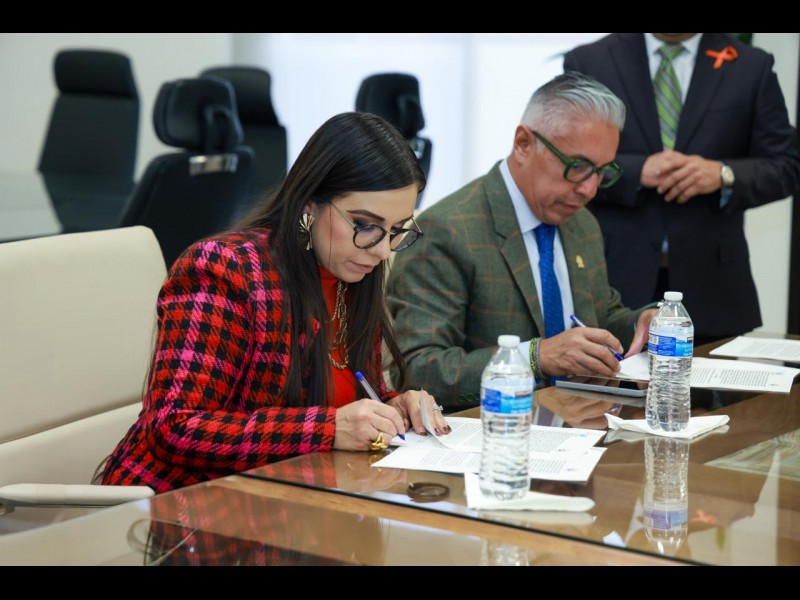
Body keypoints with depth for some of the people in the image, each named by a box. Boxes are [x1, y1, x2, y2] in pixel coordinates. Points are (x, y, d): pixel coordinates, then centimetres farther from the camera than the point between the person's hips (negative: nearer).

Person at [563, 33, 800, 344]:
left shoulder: (752, 67, 7)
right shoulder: (587, 62, 4)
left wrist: (724, 175, -13)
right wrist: (637, 171, -16)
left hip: (711, 284, 1)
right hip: (617, 277, -1)